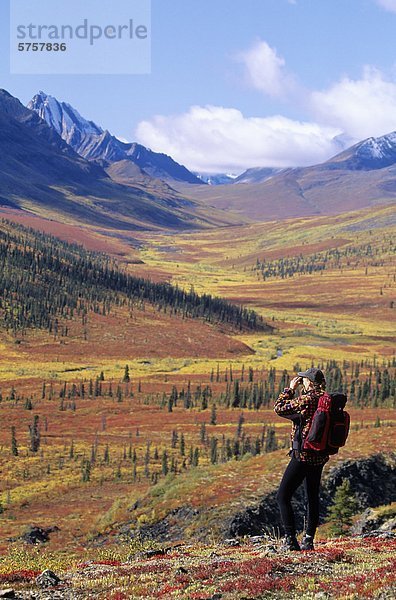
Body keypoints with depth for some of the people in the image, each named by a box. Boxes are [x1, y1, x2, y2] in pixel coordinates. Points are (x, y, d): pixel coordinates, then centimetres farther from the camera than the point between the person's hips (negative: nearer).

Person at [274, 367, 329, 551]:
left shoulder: (306, 399, -17)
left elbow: (279, 408, -8)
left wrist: (290, 389, 2)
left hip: (302, 455, -8)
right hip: (320, 456, 8)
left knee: (283, 496, -3)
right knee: (312, 498, 17)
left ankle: (290, 540, -10)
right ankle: (308, 540, 17)